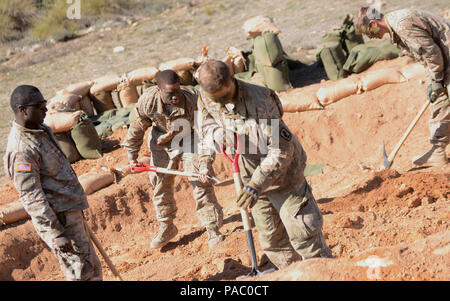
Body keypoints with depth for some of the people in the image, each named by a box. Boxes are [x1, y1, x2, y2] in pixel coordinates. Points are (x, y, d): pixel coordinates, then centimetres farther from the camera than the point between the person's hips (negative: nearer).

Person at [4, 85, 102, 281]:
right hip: (58, 219, -10)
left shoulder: (40, 130, 8)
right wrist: (55, 234, -28)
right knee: (81, 274, -6)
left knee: (92, 268, 19)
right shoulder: (21, 150, -23)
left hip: (72, 211, 10)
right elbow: (31, 197, -25)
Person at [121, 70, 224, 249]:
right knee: (160, 185, 9)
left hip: (190, 141, -2)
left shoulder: (193, 98, -31)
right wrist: (132, 156, -4)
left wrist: (206, 163, -31)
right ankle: (166, 227, 29)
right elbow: (137, 129, -6)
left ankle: (212, 229, 6)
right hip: (162, 145, 2)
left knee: (202, 184, -7)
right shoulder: (147, 101, -25)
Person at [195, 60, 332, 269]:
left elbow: (282, 150, -29)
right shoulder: (206, 100, -10)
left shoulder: (259, 100, -29)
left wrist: (256, 184, -33)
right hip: (252, 179, 6)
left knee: (302, 234, -2)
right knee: (271, 239, 15)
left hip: (283, 175, -6)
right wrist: (217, 136, -27)